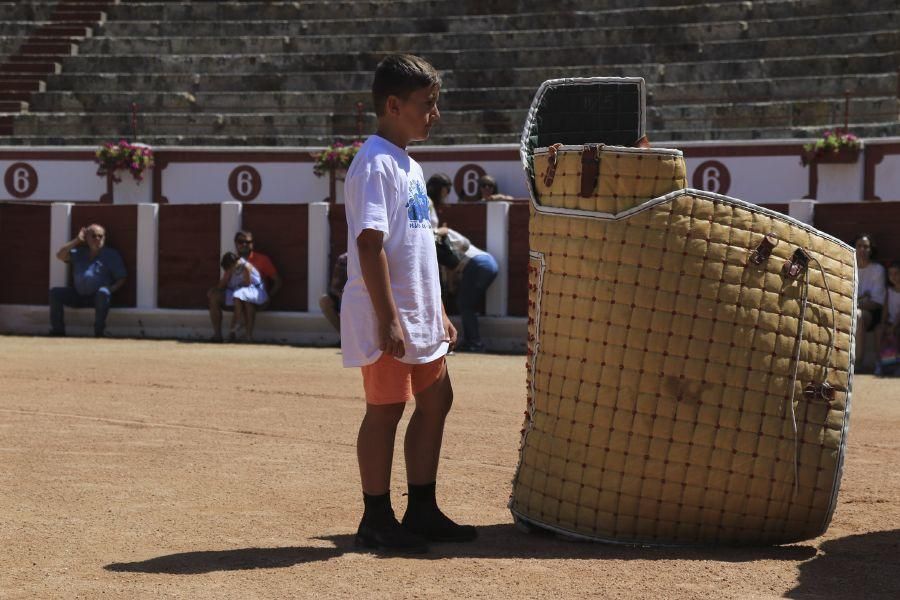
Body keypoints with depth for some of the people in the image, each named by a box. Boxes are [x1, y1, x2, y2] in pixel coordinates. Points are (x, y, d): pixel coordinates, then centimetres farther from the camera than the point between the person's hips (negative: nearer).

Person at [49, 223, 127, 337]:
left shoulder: (111, 255, 8)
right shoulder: (79, 253, 19)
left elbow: (121, 278, 4)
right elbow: (60, 255, 5)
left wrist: (111, 289, -17)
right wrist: (77, 240, 5)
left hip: (97, 297, -4)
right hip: (78, 296, 4)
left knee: (103, 293, -38)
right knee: (55, 293, -11)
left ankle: (99, 331, -32)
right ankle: (58, 330, -9)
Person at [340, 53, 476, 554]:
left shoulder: (409, 165, 16)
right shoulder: (376, 164, -15)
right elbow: (370, 244, -22)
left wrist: (439, 311, 20)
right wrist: (388, 320, -24)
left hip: (419, 315, 10)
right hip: (388, 318, -10)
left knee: (436, 399, 13)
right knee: (386, 408, -2)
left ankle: (422, 512, 22)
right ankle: (377, 520, 7)